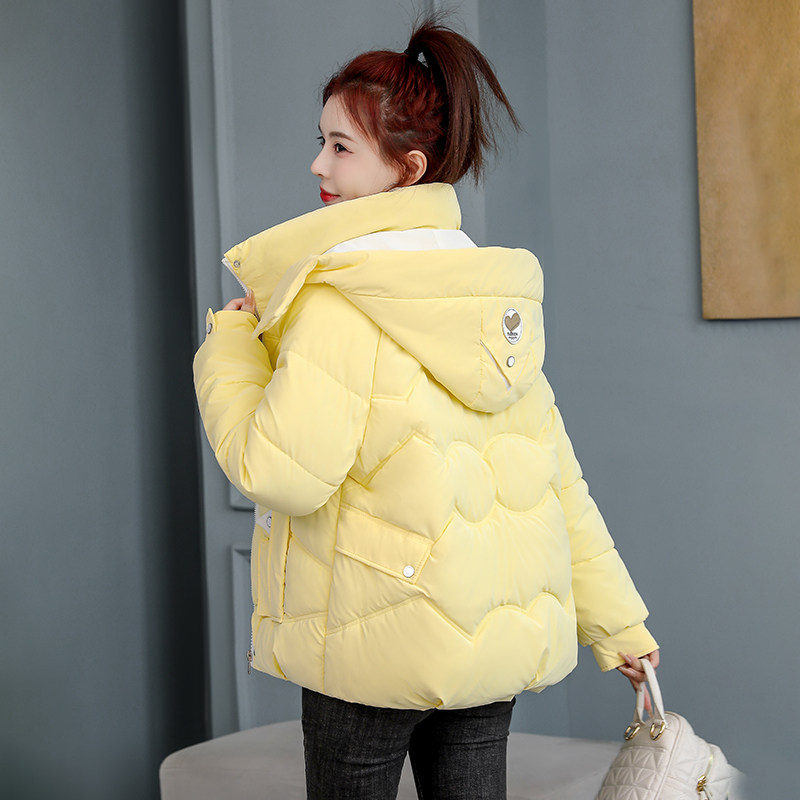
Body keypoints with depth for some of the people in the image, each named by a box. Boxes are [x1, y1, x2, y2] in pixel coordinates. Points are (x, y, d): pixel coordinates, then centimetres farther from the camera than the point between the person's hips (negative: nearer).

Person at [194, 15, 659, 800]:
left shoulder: (341, 298, -17)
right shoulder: (494, 292, 6)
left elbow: (281, 473, -22)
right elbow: (552, 470, 8)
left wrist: (229, 348, -6)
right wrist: (616, 619, 14)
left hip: (378, 646, -7)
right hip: (501, 641, 7)